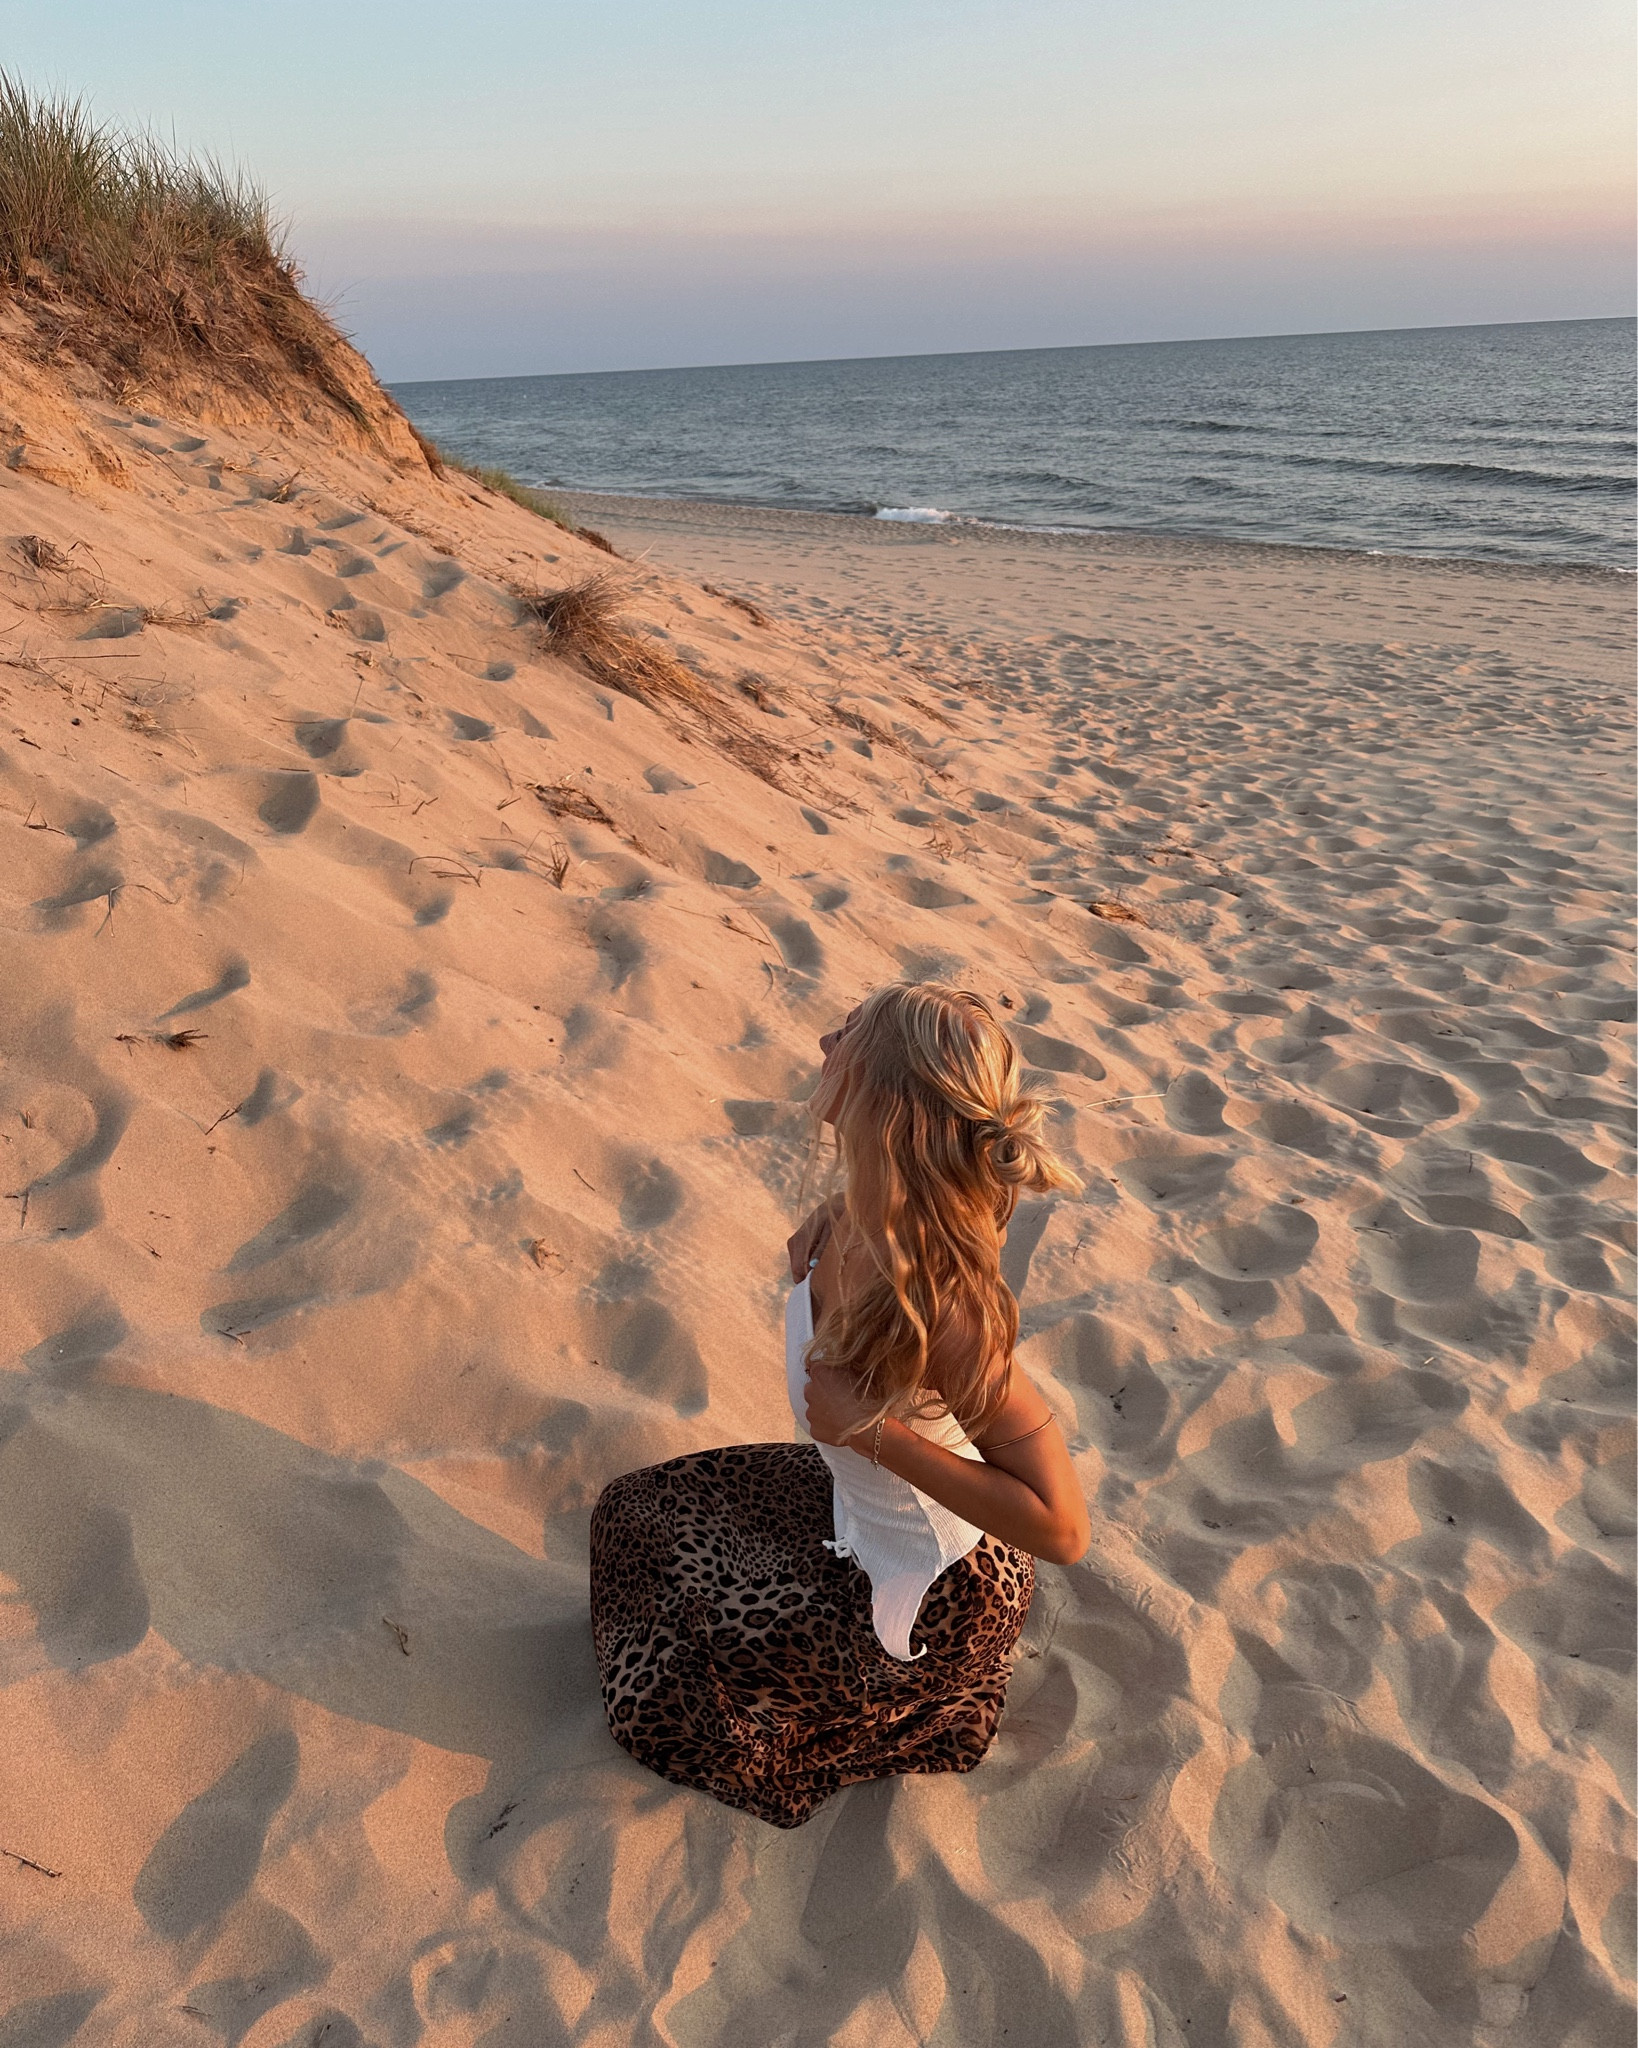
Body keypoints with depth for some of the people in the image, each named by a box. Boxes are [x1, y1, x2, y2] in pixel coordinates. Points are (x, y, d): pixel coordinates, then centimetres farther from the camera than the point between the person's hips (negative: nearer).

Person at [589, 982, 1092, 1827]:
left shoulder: (938, 1298, -41)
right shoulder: (867, 1212, -18)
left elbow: (1063, 1529, -35)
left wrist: (876, 1432, -35)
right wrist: (825, 1243, -11)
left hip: (931, 1593, -7)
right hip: (860, 1505, 7)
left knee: (663, 1697, 7)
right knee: (632, 1510, 20)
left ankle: (930, 1713, 19)